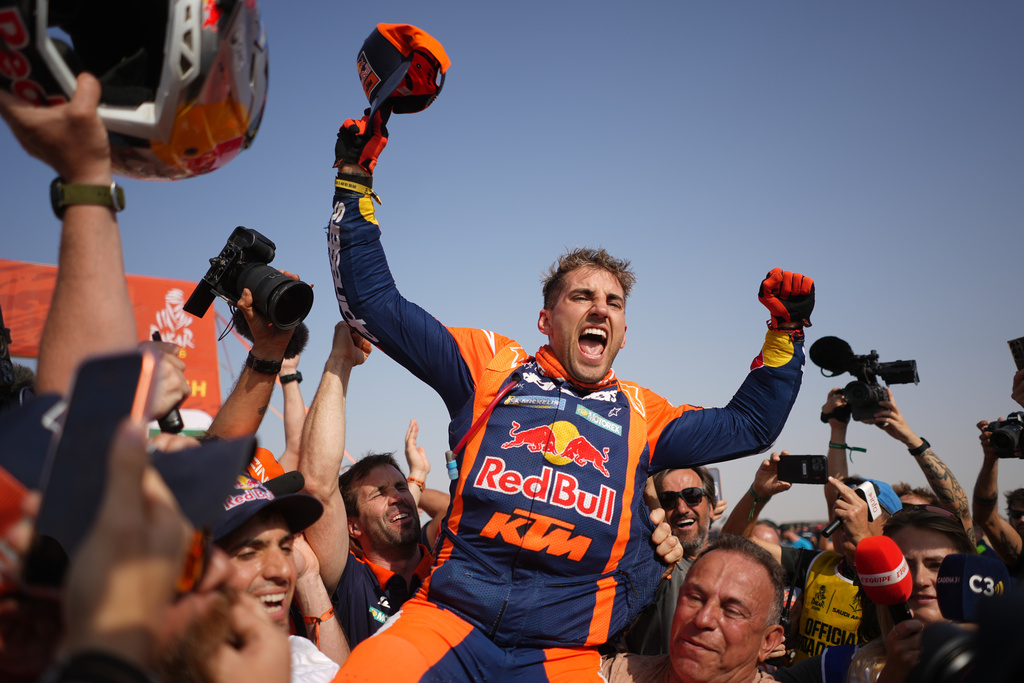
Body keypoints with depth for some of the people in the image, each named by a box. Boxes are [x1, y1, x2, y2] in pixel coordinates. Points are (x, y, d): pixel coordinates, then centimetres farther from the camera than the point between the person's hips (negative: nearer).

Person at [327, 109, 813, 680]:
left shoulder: (639, 414, 22)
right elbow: (374, 304, 11)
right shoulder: (493, 366, 13)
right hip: (453, 623, -3)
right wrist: (355, 183, 9)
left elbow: (748, 426, 31)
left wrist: (787, 331, 24)